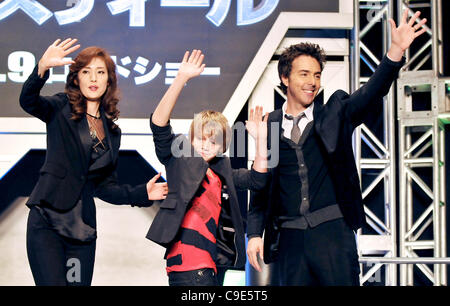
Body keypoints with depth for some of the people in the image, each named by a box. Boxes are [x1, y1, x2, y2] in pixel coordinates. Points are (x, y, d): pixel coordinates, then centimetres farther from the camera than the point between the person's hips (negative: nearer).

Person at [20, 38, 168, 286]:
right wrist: (42, 67, -37)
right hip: (48, 221, -5)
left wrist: (142, 193, 7)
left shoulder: (112, 132, 16)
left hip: (82, 228, 5)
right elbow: (28, 101, -20)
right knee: (53, 283, -15)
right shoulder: (61, 110, 3)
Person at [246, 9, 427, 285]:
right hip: (289, 239, 1)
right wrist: (255, 233, 3)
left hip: (332, 232, -1)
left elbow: (371, 94, -10)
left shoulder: (334, 114, 7)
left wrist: (396, 50, -25)